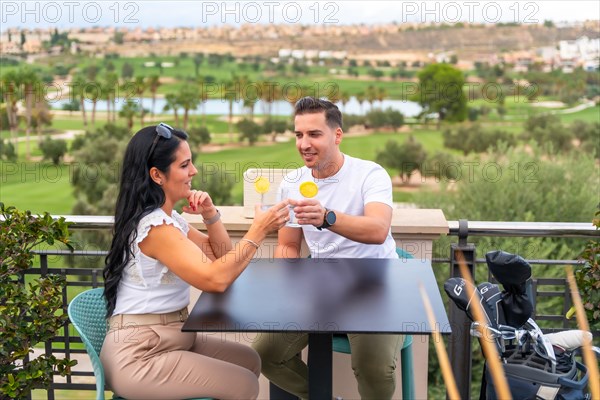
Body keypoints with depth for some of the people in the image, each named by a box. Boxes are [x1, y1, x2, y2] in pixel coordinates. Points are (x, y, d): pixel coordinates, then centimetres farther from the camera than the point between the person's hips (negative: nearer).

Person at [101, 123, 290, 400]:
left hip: (169, 339, 10)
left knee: (248, 361, 11)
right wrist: (258, 231, -22)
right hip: (138, 356, -10)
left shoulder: (167, 218, 9)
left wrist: (210, 213, -1)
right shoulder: (153, 226, -22)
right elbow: (216, 279, -30)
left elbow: (222, 257, 15)